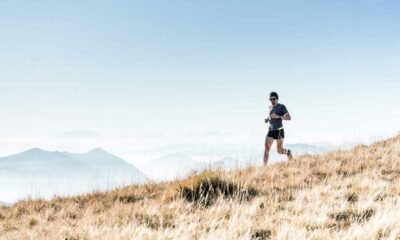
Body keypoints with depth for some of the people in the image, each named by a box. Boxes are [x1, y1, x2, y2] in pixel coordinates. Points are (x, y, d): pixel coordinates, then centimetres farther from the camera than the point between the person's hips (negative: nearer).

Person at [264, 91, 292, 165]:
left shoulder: (282, 107, -6)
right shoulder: (270, 107, 12)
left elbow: (289, 117, -13)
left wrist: (278, 117, -24)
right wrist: (267, 119, 10)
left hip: (279, 130, -5)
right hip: (271, 130, 5)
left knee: (280, 151, 1)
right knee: (266, 148, -12)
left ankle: (288, 152, 35)